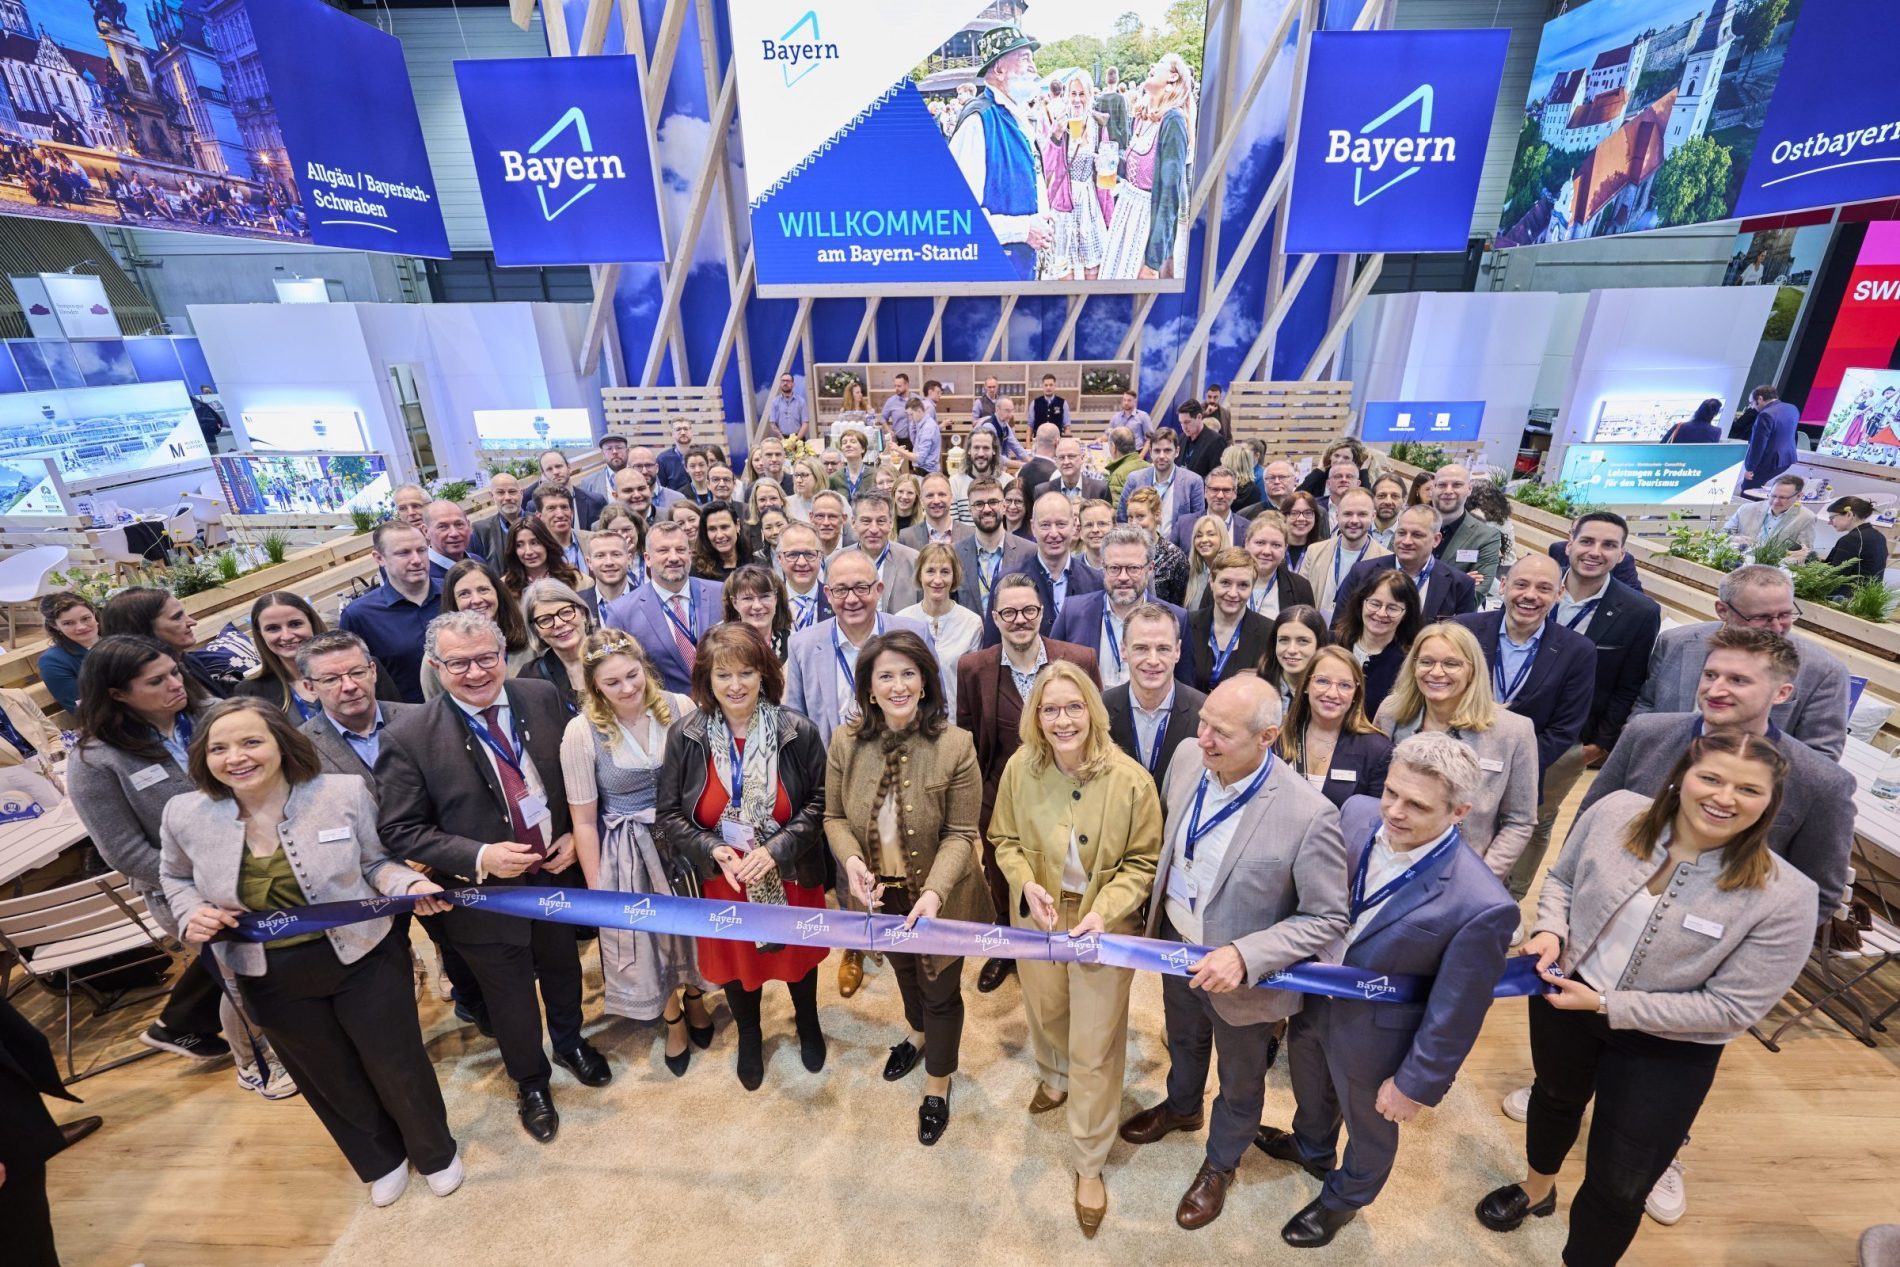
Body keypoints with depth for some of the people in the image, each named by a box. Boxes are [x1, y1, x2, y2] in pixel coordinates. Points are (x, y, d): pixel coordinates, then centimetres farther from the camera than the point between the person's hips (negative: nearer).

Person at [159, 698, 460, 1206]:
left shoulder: (344, 792, -18)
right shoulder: (185, 815, -11)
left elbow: (375, 862, -5)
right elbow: (176, 877, 10)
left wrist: (410, 885, -25)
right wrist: (192, 914, -10)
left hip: (363, 957, -2)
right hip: (271, 979, 3)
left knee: (397, 1064, 14)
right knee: (331, 1080, 22)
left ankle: (435, 1151, 43)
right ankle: (381, 1160, 50)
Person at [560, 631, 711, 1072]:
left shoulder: (680, 708, -13)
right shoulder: (581, 732, -17)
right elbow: (584, 820, -8)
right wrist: (597, 889, -3)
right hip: (626, 852, -1)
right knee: (644, 938, 17)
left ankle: (694, 997, 53)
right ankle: (672, 1018, 48)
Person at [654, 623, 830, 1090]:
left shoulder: (797, 732, -17)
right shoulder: (685, 736, -14)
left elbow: (818, 803, -11)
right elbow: (667, 815, -8)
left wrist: (775, 850, -23)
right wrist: (714, 851, -23)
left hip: (790, 878, 0)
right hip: (722, 881, 1)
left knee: (797, 956, 24)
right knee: (736, 961, 24)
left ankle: (808, 1023, 57)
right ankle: (748, 1034, 56)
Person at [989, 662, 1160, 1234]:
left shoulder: (1131, 780, -24)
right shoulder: (1020, 768, -17)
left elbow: (1143, 862, -12)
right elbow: (1004, 839, -2)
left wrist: (1104, 911, -25)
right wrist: (1025, 884, -20)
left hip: (1104, 926, -3)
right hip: (1036, 917, 3)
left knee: (1095, 1050, 10)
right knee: (1045, 1013, 29)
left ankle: (1088, 1165, 36)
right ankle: (1052, 1078, 64)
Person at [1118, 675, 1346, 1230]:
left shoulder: (1308, 814, -33)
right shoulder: (1185, 765, -16)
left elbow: (1327, 919, -22)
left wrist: (1245, 957, -31)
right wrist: (1155, 915, 6)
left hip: (1243, 976, -4)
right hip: (1176, 946, 5)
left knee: (1239, 1081, 26)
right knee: (1184, 1042, 34)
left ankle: (1219, 1165, 55)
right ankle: (1182, 1107, 65)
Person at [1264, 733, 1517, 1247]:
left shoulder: (1481, 905, -35)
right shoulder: (1356, 813, -21)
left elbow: (1454, 1015, -21)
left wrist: (1417, 1084, -10)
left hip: (1372, 1033, -4)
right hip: (1312, 997, 5)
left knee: (1369, 1128, 28)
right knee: (1311, 1088, 34)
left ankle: (1343, 1198, 60)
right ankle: (1311, 1148, 67)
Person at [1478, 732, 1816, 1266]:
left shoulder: (1784, 897, -23)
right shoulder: (1615, 811, -17)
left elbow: (1732, 1006, -19)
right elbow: (1560, 879, -1)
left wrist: (1607, 1005, -22)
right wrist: (1550, 931, -19)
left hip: (1668, 1047, -2)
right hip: (1562, 994, 3)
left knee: (1618, 1187, 9)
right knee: (1556, 1096, 30)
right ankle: (1537, 1188, 61)